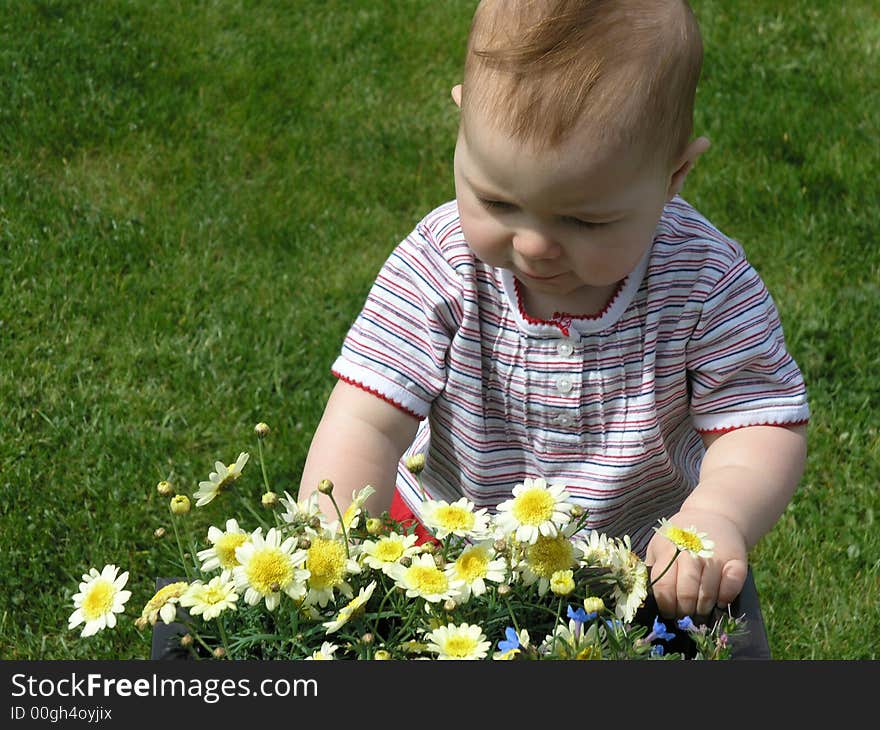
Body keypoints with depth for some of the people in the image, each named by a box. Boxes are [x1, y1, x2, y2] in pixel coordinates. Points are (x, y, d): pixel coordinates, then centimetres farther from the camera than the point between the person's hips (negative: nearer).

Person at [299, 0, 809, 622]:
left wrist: (717, 516, -37)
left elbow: (765, 425, -16)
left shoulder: (708, 285, -20)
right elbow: (364, 426, -23)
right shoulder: (437, 268, -20)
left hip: (640, 563, 1)